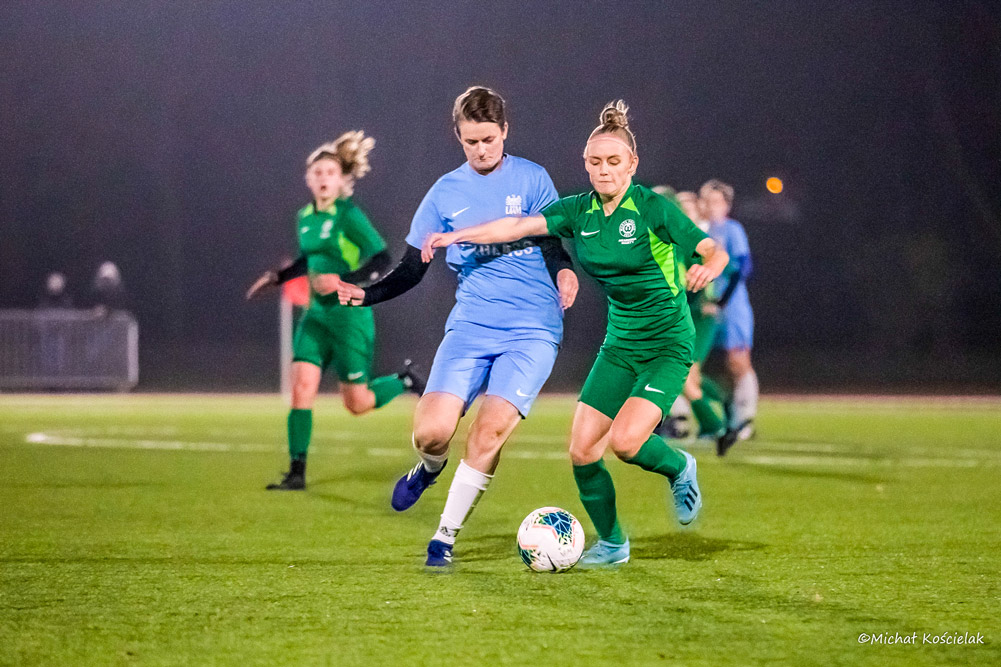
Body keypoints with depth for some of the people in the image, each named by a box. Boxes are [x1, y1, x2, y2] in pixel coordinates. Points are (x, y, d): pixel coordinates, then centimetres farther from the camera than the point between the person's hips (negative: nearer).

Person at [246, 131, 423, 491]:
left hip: (350, 314, -6)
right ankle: (297, 472, -7)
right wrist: (276, 278, 15)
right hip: (316, 314, 6)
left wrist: (345, 280, -25)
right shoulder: (304, 217, 10)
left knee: (357, 404, 0)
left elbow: (381, 257, -15)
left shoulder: (348, 215, -11)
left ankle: (405, 381, 28)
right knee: (301, 388, -9)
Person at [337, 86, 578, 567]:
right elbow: (412, 268, 13)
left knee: (489, 430, -18)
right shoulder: (446, 192, 9)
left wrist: (564, 272, -21)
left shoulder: (531, 179, 3)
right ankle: (430, 469, 24)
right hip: (469, 328, 2)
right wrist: (367, 294, -4)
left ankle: (445, 537, -1)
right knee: (430, 432, -15)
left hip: (532, 331, -2)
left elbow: (554, 247, 2)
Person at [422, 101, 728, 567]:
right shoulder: (580, 211, 1)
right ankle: (612, 543, 18)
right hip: (620, 344, 6)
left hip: (667, 345, -6)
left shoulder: (653, 208, -13)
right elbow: (520, 226, -6)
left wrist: (706, 267, -41)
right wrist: (457, 235, -17)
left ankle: (679, 468, 10)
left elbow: (714, 250, -18)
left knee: (625, 440, -24)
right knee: (582, 451, -2)